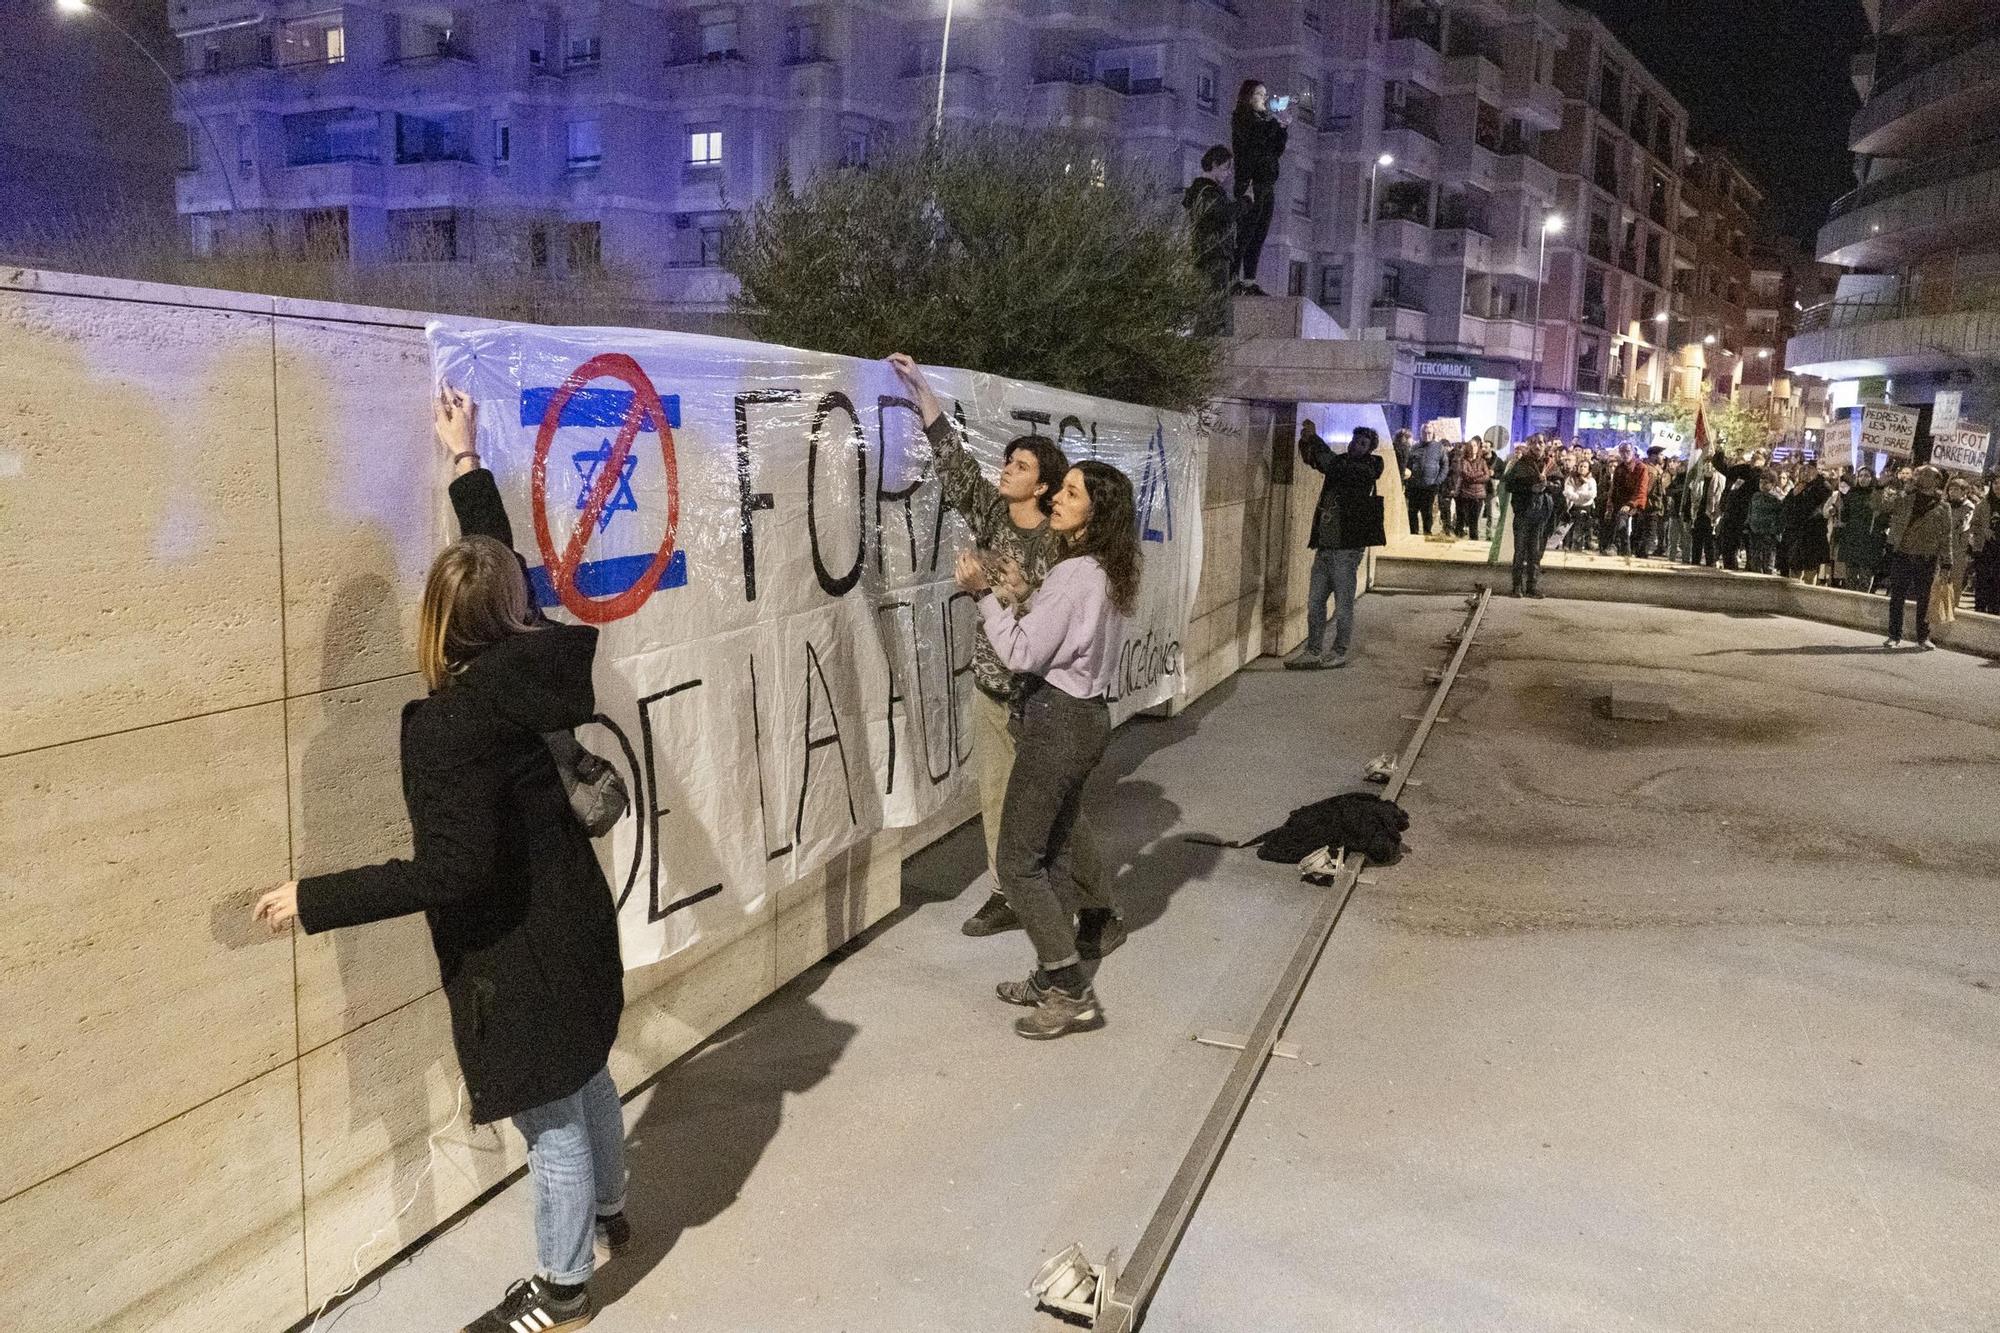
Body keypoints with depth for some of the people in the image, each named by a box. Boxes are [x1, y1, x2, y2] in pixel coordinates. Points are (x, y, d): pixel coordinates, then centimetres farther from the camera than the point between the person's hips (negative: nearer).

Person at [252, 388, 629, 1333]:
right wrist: (467, 461, 19)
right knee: (584, 1079, 27)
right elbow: (506, 567, 12)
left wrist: (313, 900, -23)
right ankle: (607, 1215, 49)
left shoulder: (447, 723, -28)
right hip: (571, 920, 8)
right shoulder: (526, 664, -7)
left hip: (520, 950, -8)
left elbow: (451, 871, -29)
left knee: (549, 1119, 9)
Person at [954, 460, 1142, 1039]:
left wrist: (984, 593, -13)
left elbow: (1023, 654, -19)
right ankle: (1053, 976, 25)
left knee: (1018, 862, -3)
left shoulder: (1073, 575, -20)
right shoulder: (1105, 572, 10)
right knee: (1054, 851, 17)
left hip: (1058, 722, -10)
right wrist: (1022, 597, 4)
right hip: (1087, 715, 10)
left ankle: (1071, 995, 1)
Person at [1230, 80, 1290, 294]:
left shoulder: (1264, 120, 24)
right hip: (1250, 183, -8)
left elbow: (1277, 152, 20)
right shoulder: (1241, 117, 1)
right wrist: (1277, 122, -9)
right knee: (1245, 233, -12)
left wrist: (1283, 128, 7)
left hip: (1267, 185, 8)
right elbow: (1253, 138, -16)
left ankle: (1250, 280, 1)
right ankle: (1233, 278, -14)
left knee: (1259, 235, 2)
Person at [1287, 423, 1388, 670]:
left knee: (1343, 604, 3)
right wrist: (1306, 441, -6)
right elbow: (1313, 460, 15)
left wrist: (1315, 439, -19)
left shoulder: (1365, 470, -8)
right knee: (1315, 602, 7)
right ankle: (1313, 652, 14)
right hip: (1324, 545, 7)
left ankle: (1339, 652, 14)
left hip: (1347, 547, -7)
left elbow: (1334, 466, -21)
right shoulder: (1341, 462, 13)